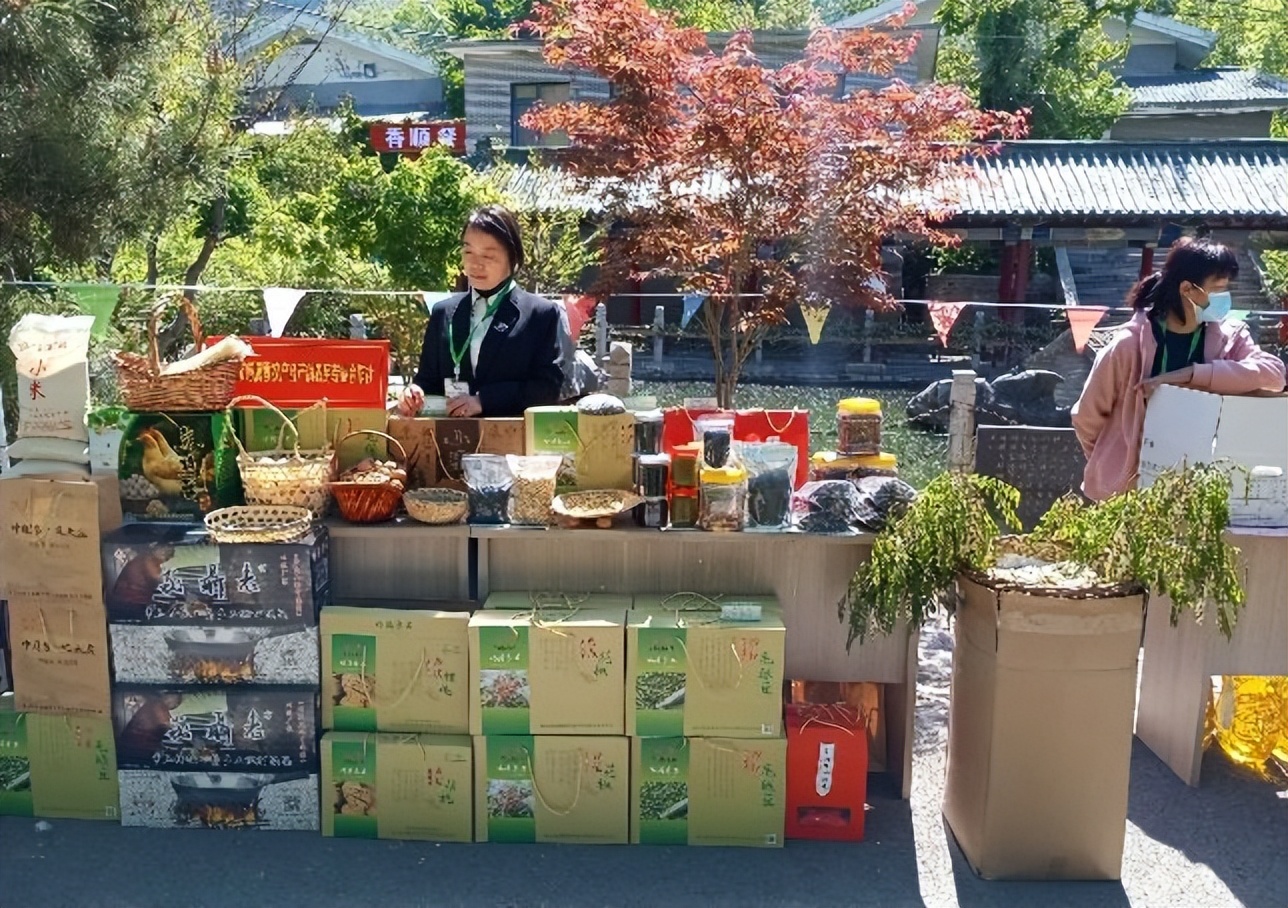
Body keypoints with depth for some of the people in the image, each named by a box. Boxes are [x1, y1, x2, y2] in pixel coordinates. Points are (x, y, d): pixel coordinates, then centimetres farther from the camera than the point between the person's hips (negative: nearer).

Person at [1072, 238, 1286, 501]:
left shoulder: (1229, 337, -5)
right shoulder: (1130, 344, -16)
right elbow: (1087, 418, -7)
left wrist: (1191, 373, -30)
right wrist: (1111, 464, 6)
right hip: (1129, 489, -3)